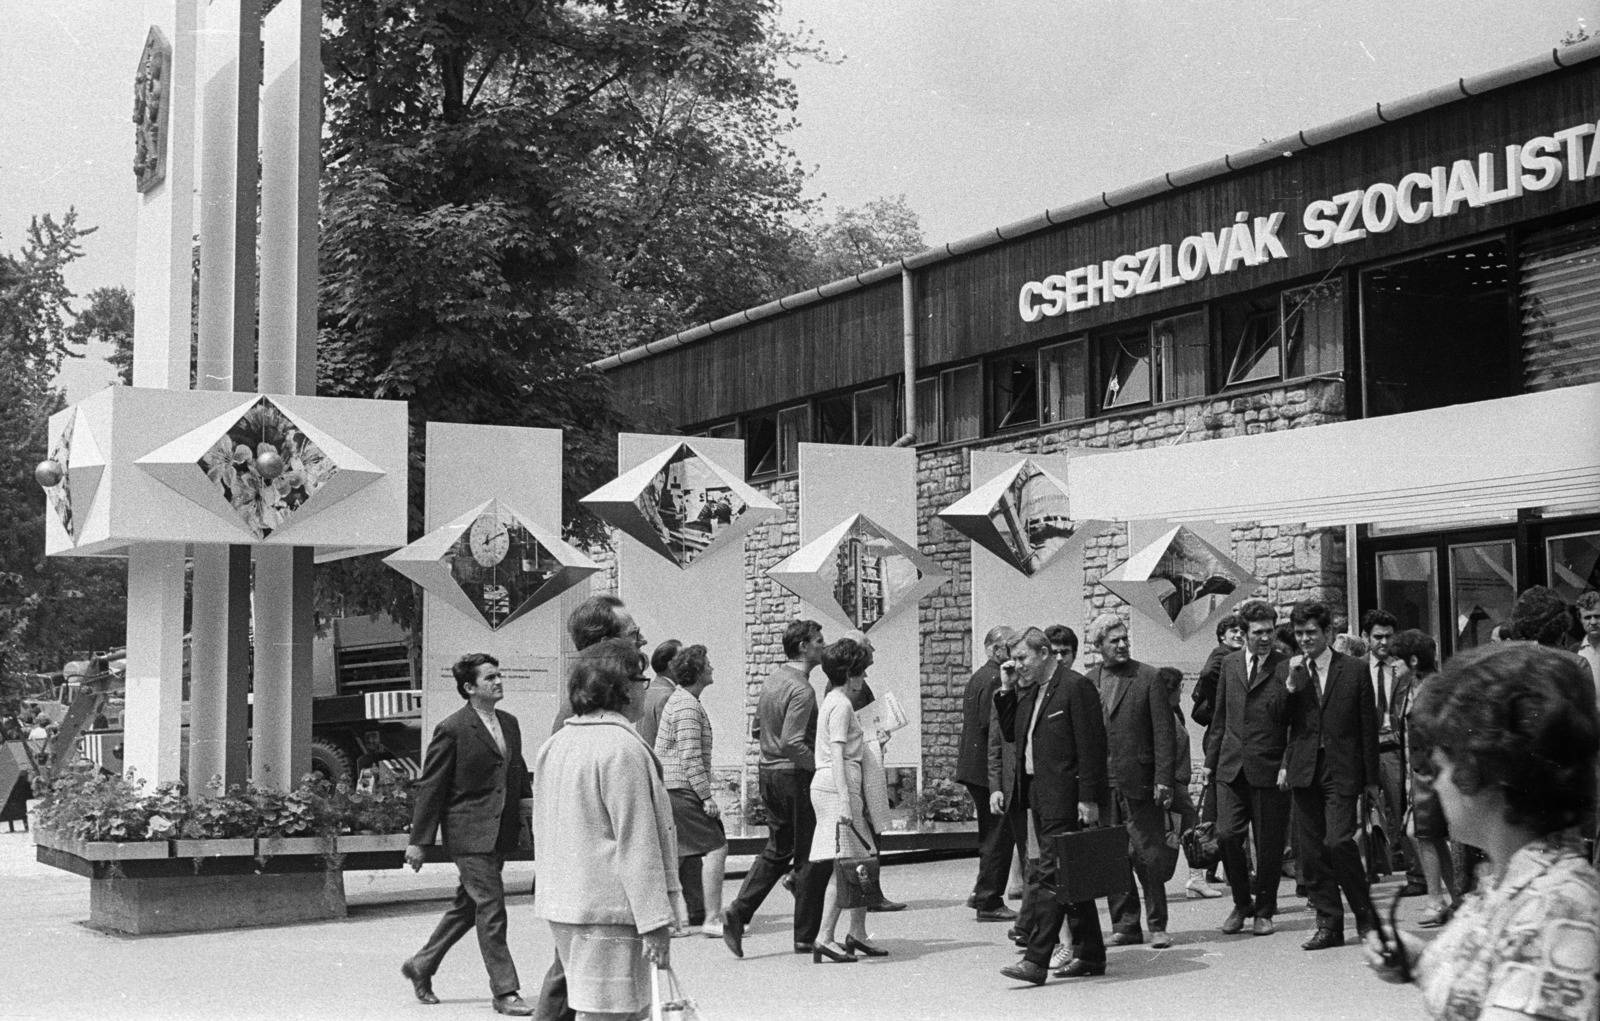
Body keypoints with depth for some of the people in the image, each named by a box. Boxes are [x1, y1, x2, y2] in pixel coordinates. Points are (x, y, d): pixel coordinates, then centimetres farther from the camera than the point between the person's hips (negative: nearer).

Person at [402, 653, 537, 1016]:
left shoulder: (509, 723, 11)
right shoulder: (451, 730, -10)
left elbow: (519, 777, 20)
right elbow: (430, 788, -8)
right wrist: (418, 840, -8)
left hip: (499, 833, 8)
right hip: (468, 833, -8)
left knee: (467, 906, 16)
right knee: (491, 908, -7)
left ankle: (421, 966, 32)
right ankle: (505, 992, 0)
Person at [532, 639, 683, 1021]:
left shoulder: (557, 743, 13)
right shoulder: (622, 748, -16)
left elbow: (543, 833, 19)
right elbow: (637, 844, -19)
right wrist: (656, 921, -17)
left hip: (561, 904, 9)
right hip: (609, 910, -9)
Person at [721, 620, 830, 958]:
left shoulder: (771, 679, 9)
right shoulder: (801, 689, -19)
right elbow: (791, 743, -25)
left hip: (768, 771, 9)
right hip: (796, 774, -9)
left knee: (777, 850, 19)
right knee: (810, 857, 2)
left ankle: (738, 911, 7)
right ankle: (805, 937, 7)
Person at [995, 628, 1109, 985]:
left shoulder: (1075, 687, -11)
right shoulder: (1028, 691, 15)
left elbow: (1090, 746, -14)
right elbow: (1010, 733, 17)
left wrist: (1088, 798, -17)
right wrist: (1007, 691, 8)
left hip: (1064, 798, -9)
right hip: (1037, 795, 9)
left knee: (1048, 877, -11)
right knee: (1071, 878, 14)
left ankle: (1036, 960, -13)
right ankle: (1090, 954, 21)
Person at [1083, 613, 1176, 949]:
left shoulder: (1149, 678, -1)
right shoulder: (1087, 683, 9)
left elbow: (1163, 731, -3)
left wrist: (1163, 779, -9)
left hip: (1139, 783, -3)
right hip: (1101, 785, 3)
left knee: (1149, 857, 0)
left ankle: (1157, 926, 10)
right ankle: (1125, 926, 14)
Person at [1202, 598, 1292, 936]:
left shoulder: (1287, 668, -4)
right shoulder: (1229, 663, 10)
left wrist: (1289, 765, -12)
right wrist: (1210, 760, 13)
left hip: (1270, 769, -3)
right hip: (1231, 767, 3)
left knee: (1268, 844, 3)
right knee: (1227, 835, -5)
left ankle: (1264, 912, 20)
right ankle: (1242, 903, 16)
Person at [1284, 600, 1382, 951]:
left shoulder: (1354, 669, 3)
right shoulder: (1289, 671, 9)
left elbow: (1368, 726, 5)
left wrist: (1371, 778, 3)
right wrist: (1292, 683, -11)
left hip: (1341, 770, -3)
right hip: (1304, 771, 3)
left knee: (1338, 841, -16)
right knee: (1311, 852, 4)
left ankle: (1365, 913, 4)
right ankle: (1329, 924, 13)